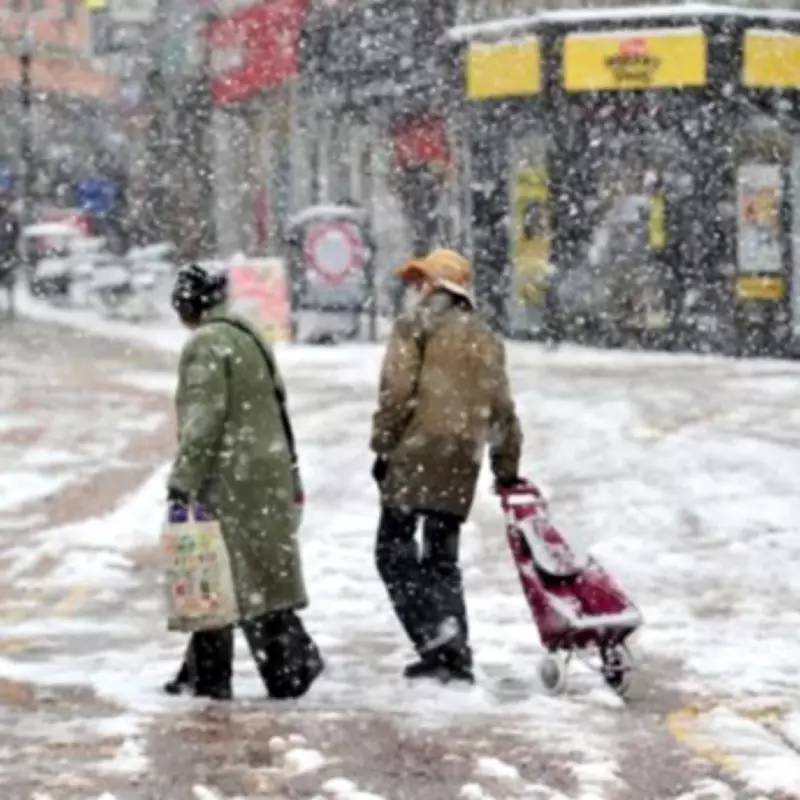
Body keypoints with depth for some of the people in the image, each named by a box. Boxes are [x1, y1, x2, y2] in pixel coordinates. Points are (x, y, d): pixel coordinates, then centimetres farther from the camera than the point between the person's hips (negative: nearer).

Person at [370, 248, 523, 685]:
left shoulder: (416, 324, 1)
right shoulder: (485, 338, 20)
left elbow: (397, 391, -9)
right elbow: (501, 407, 20)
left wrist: (383, 445, -4)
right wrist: (507, 467, 26)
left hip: (417, 451, -6)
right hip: (462, 460, 6)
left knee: (394, 548, -2)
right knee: (442, 556, 13)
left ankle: (436, 636, -17)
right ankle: (456, 654, 7)